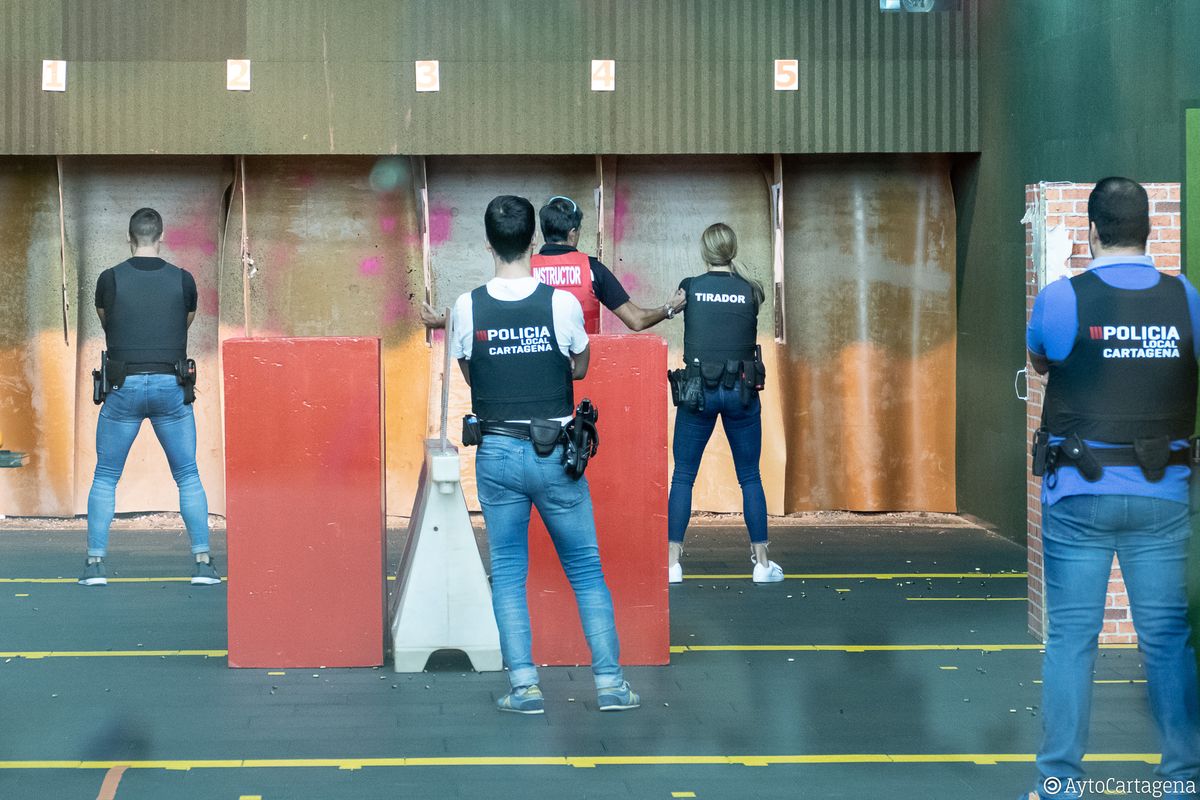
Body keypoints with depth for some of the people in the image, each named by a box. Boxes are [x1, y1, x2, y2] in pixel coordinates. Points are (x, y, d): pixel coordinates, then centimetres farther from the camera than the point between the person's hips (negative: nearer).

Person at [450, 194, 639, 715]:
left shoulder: (467, 308, -6)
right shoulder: (562, 303, -8)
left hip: (497, 453, 0)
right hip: (555, 453, 0)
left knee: (507, 574, 10)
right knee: (586, 569, 10)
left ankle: (524, 686, 5)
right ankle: (609, 682, 10)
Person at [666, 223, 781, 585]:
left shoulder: (690, 288, -2)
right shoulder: (750, 291, 0)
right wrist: (735, 269, 24)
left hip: (698, 390, -1)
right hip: (741, 390, 1)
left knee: (682, 477, 6)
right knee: (750, 478, 9)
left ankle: (672, 561, 1)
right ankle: (762, 562, 11)